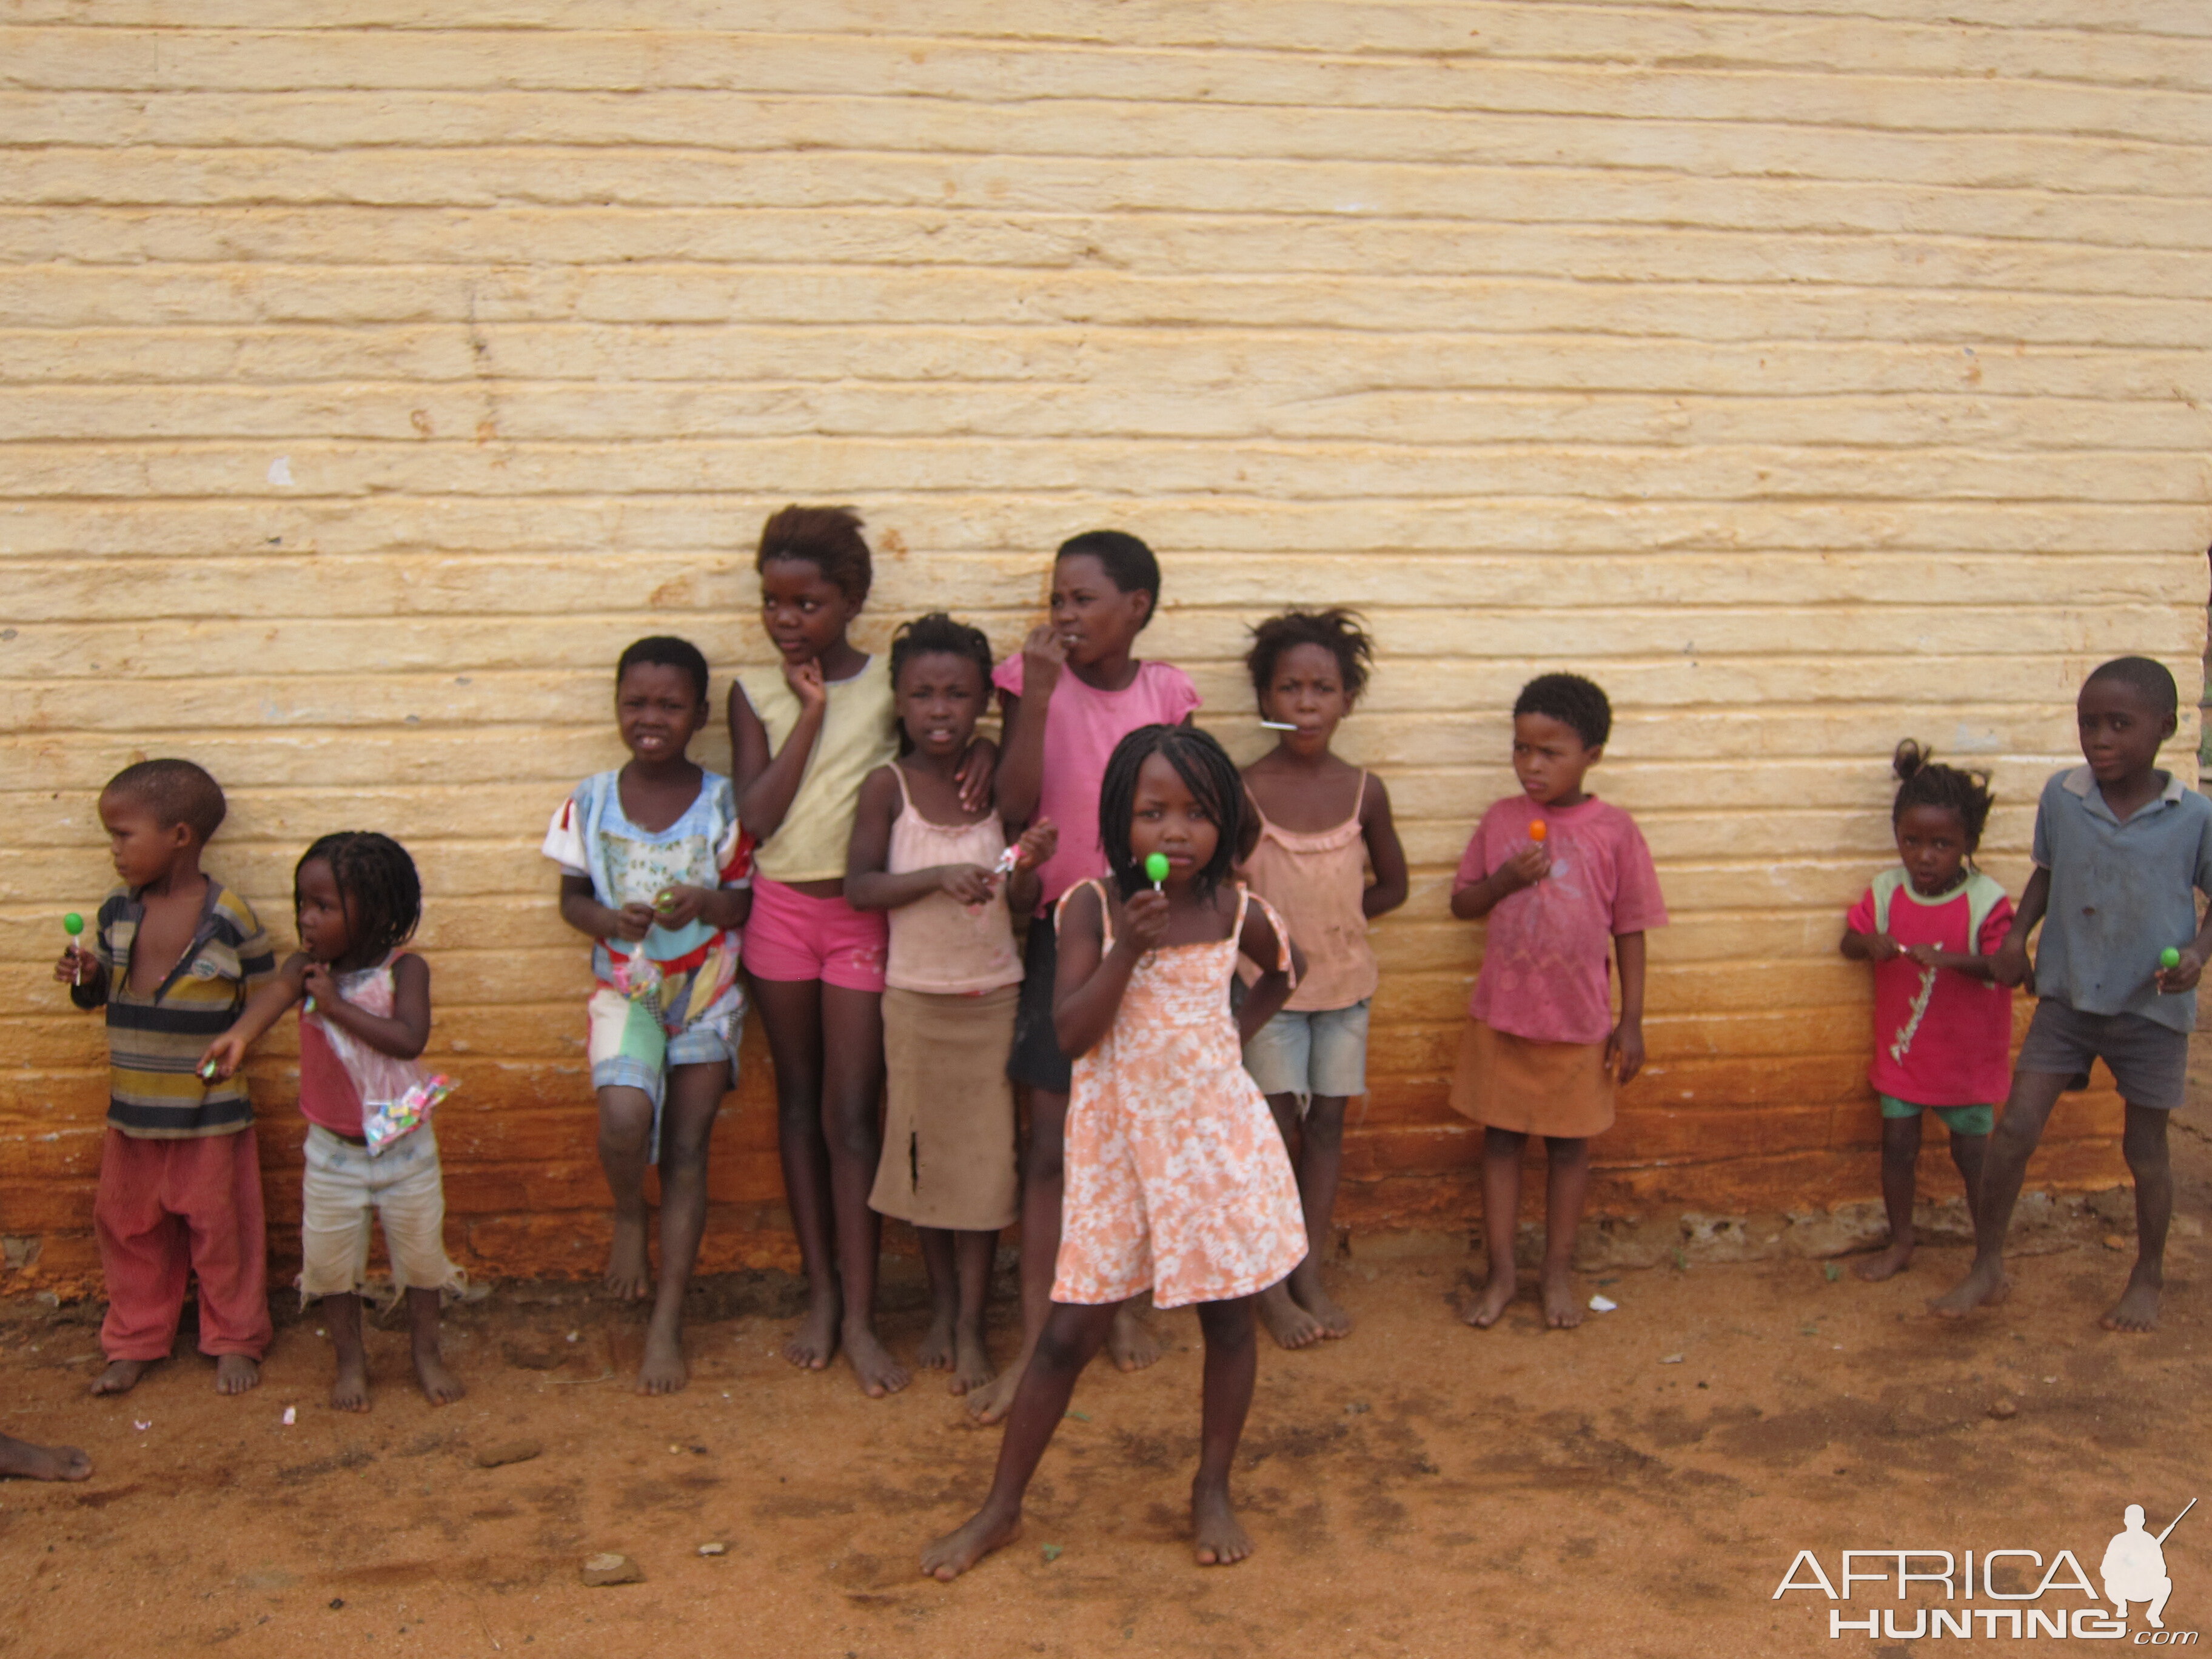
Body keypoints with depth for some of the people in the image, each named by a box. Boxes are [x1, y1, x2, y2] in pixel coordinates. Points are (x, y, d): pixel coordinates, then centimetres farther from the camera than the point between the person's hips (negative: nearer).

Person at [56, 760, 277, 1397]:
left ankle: (235, 1340, 24)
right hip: (131, 1106, 5)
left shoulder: (231, 917, -14)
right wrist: (85, 978, -9)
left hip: (210, 1110, -5)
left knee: (219, 1226, 8)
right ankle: (134, 1341, 32)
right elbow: (99, 993, 10)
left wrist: (231, 1038, -18)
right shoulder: (116, 912, 1)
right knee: (127, 1224, 16)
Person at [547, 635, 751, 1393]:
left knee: (687, 1151, 3)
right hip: (624, 988, 0)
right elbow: (571, 897, 6)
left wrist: (706, 904, -23)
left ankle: (667, 1322, 13)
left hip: (707, 994, 0)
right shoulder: (591, 802, -2)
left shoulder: (723, 802, -6)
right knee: (625, 1118, -24)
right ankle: (628, 1215, 12)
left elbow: (745, 900, -1)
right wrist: (609, 919, -16)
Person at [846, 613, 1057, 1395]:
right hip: (916, 997, -1)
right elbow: (859, 886, -14)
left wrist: (1030, 866, -19)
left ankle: (971, 1324, 14)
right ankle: (943, 1304, 28)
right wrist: (938, 876, -26)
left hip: (994, 994, 1)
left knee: (985, 1156, 4)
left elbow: (1021, 901, 2)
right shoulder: (888, 786, -8)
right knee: (926, 1151, 10)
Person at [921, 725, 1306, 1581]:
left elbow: (1286, 969, 21)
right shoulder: (1093, 908, -9)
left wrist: (1238, 1030, 7)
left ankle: (1213, 1492, 31)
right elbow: (1069, 1035, -16)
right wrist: (1127, 949, -25)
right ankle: (1000, 1509, 18)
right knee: (1070, 1332, 2)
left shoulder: (1235, 911, -2)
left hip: (1215, 1132, 2)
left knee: (1228, 1319, 10)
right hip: (1115, 1137, -2)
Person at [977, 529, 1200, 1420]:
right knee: (1051, 1144, 1)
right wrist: (1038, 696, -24)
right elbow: (1016, 808, -17)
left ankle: (1123, 1300, 32)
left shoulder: (1166, 693, -1)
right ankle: (1035, 1340, 9)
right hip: (1062, 929, -1)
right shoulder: (1034, 680, -6)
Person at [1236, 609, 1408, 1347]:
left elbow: (1391, 885, 8)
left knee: (1327, 1125, 9)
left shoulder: (1364, 791, -3)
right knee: (1278, 1128, 1)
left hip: (1345, 982, 3)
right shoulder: (1243, 790, -11)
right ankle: (1269, 1284, 15)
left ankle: (1310, 1274, 22)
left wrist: (1330, 920, -2)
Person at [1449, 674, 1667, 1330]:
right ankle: (1500, 1272, 23)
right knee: (1500, 1140, 10)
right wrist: (1505, 880, -15)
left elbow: (1630, 931, -3)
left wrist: (1631, 1021, -3)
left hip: (1579, 1022, -2)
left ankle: (1558, 1273, 27)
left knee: (1569, 1145, 11)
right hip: (1500, 1013, 2)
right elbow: (1462, 902, 6)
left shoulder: (1614, 830, -8)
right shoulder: (1501, 819, -2)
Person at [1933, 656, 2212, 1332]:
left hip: (2151, 1007, -2)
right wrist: (2018, 933, -3)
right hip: (2067, 997, 2)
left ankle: (2148, 1278, 34)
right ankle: (1987, 1268, 12)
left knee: (2145, 1148, 12)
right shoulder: (2062, 796, -5)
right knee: (2014, 1128, -3)